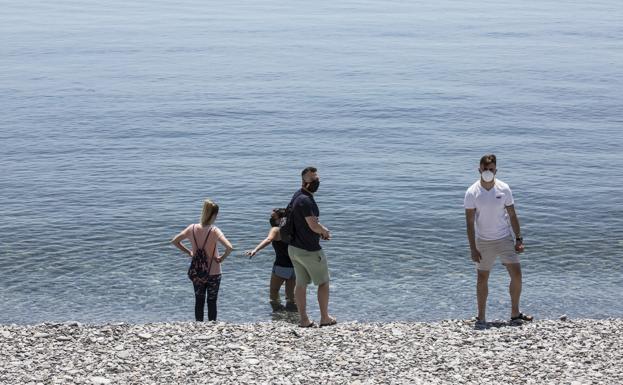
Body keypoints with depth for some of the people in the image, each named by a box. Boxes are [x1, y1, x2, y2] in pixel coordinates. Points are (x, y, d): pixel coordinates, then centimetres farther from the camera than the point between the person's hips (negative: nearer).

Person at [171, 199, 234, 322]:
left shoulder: (192, 228, -8)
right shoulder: (214, 231, -21)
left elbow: (174, 241, 2)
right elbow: (229, 248, -33)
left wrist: (189, 252, 6)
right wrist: (222, 258, -15)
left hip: (196, 273, 3)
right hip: (213, 273, -3)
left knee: (199, 301, 17)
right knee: (212, 302, 12)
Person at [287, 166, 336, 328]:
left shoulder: (298, 196, 9)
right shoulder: (305, 200, -23)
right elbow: (314, 226, -27)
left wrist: (321, 230, 6)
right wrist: (325, 231, -7)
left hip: (294, 248, 9)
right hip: (309, 250, -9)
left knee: (301, 284, 12)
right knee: (323, 282, 7)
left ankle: (303, 320, 17)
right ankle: (325, 318, 14)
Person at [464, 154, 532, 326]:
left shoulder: (504, 189, -4)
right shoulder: (472, 193, -11)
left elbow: (512, 215, 4)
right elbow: (470, 222, -10)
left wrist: (519, 239, 0)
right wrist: (473, 249, -14)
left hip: (505, 239, 2)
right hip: (483, 242, -2)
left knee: (517, 274, -2)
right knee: (482, 278, 6)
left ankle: (515, 313, 13)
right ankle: (481, 317, 16)